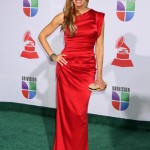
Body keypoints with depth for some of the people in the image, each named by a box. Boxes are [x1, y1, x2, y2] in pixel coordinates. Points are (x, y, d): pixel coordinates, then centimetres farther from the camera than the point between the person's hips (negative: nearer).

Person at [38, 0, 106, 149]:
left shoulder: (98, 17, 2)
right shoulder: (64, 16, 2)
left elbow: (99, 47, 3)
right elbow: (42, 35, 11)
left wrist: (99, 76, 2)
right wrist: (52, 55, 1)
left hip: (87, 70, 0)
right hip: (66, 68, 0)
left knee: (80, 113, 2)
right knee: (66, 110, 5)